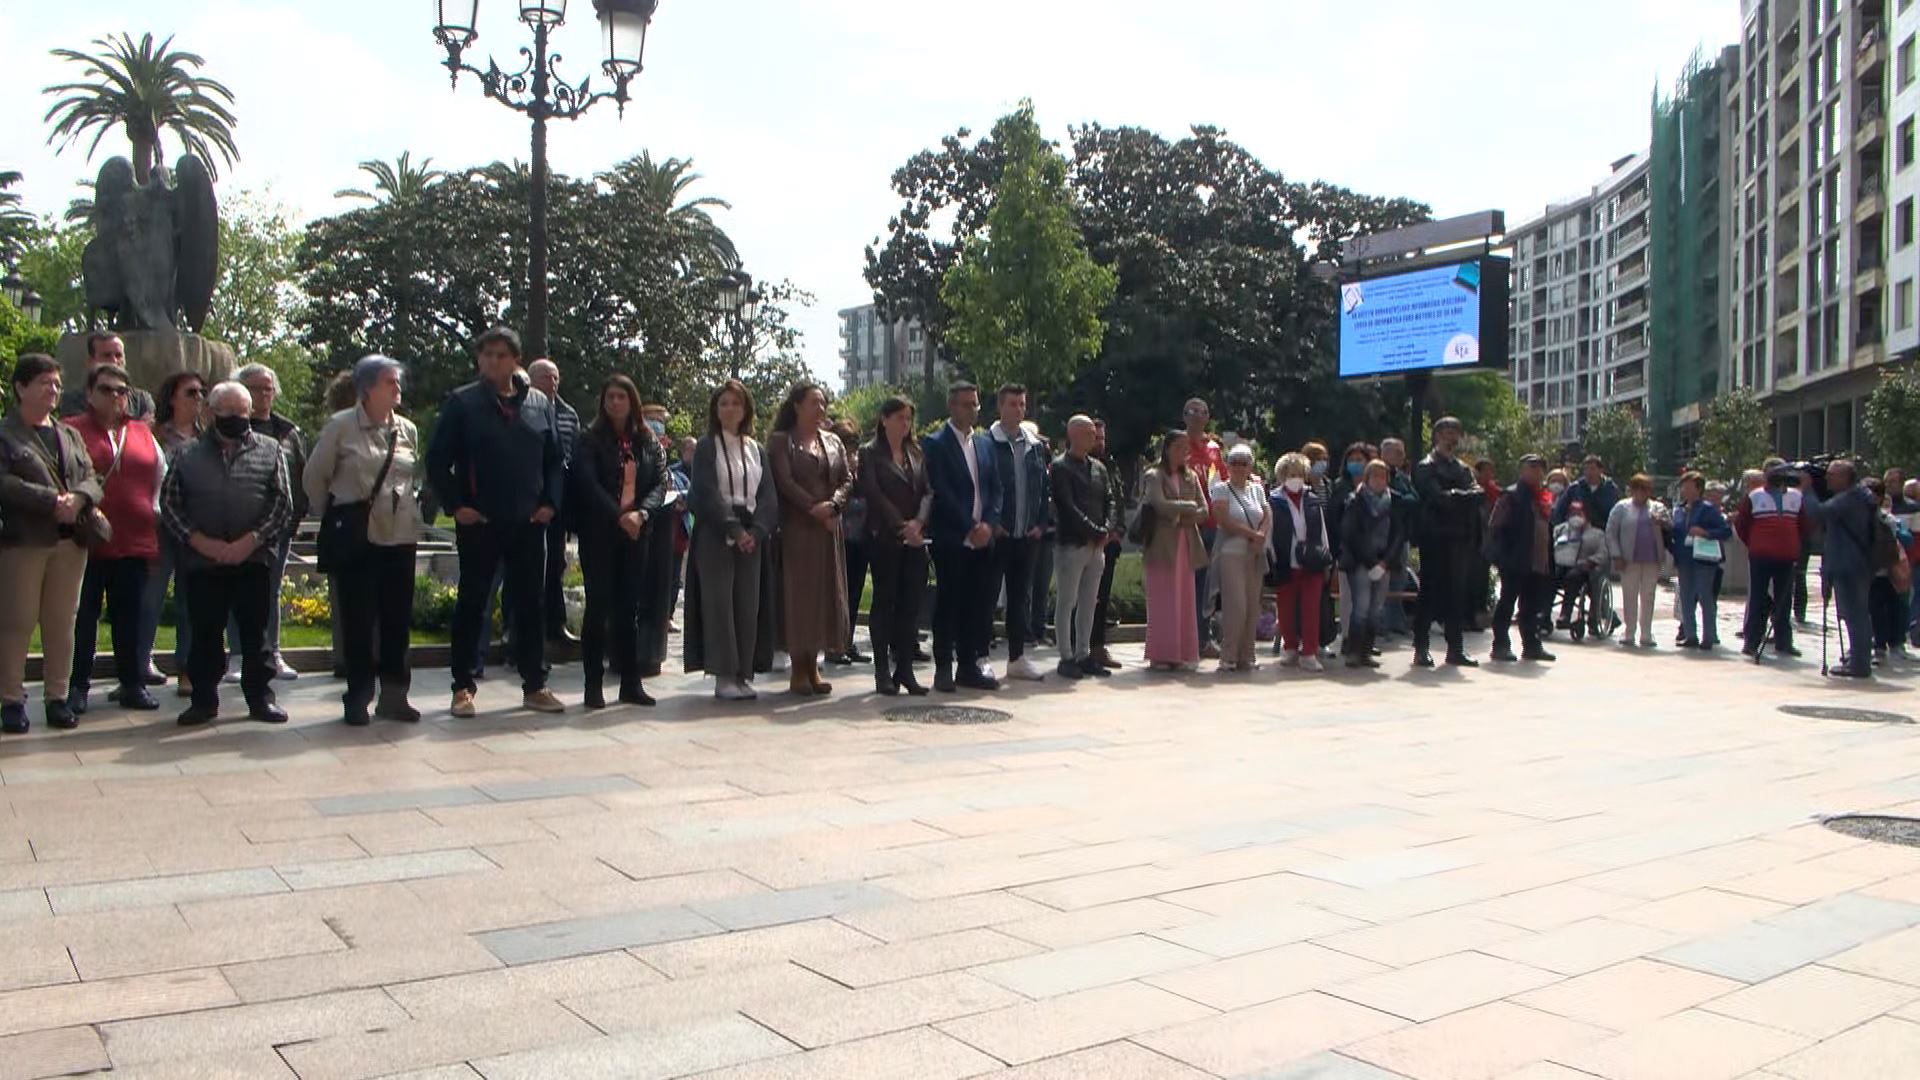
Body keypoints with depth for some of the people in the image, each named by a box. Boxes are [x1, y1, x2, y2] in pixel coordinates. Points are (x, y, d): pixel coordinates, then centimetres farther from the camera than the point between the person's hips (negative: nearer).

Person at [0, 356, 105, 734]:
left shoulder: (69, 435, 18)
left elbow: (92, 479, 9)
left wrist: (78, 499, -12)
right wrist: (52, 501, -20)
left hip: (71, 540, 5)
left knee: (62, 622, 6)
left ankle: (57, 696, 12)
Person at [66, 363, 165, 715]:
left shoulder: (143, 434, 14)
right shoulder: (71, 432, 2)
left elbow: (159, 482, 18)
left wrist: (152, 520, 14)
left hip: (134, 543, 3)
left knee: (132, 619, 8)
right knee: (82, 618, 4)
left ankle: (133, 684, 16)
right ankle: (77, 687, 12)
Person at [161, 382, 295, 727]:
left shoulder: (271, 451, 7)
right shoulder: (190, 455, 10)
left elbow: (283, 502, 1)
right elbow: (169, 503, 7)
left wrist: (251, 540, -10)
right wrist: (199, 540, -7)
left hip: (255, 560, -1)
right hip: (203, 562, 1)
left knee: (256, 631, 5)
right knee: (204, 633, 6)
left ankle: (260, 697, 14)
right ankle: (204, 699, 16)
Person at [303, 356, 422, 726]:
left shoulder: (407, 430, 7)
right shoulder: (341, 426, -5)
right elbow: (314, 478, 3)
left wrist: (410, 509, 11)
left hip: (401, 536, 4)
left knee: (398, 617, 6)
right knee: (358, 619, 0)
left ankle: (394, 695, 16)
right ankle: (359, 698, 11)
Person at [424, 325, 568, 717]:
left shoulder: (540, 404, 8)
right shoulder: (462, 403, -1)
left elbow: (555, 460, 12)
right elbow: (436, 460, -1)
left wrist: (551, 502, 1)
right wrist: (455, 505, -9)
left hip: (528, 524, 3)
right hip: (479, 524, -3)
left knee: (531, 604, 8)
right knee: (472, 604, 4)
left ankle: (535, 685, 17)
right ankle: (463, 687, 12)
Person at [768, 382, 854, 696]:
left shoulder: (833, 441, 15)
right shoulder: (781, 441, 1)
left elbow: (848, 480, 8)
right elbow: (784, 481, -10)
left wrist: (831, 505, -10)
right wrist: (814, 508, -16)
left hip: (829, 528, 5)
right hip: (796, 526, -5)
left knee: (825, 593, 3)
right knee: (798, 592, -4)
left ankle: (813, 666, 10)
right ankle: (798, 669, 2)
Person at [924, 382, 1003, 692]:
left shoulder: (985, 443, 16)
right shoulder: (936, 443, -4)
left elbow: (996, 488, 13)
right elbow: (942, 492, -11)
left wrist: (988, 524, -3)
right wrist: (969, 528, -13)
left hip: (982, 537, 6)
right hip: (951, 538, -5)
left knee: (978, 603, 5)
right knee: (948, 604, -2)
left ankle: (969, 667, 13)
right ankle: (944, 669, 5)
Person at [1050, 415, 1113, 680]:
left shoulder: (1099, 468, 15)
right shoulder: (1060, 467, -6)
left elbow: (1108, 502, 14)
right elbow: (1067, 507, -14)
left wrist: (1106, 530, -4)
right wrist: (1095, 531, -14)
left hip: (1097, 545, 7)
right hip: (1071, 544, -7)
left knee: (1089, 603, 10)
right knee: (1067, 602, -1)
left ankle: (1084, 654, 17)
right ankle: (1067, 657, 4)